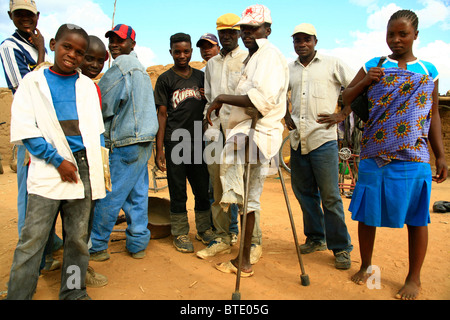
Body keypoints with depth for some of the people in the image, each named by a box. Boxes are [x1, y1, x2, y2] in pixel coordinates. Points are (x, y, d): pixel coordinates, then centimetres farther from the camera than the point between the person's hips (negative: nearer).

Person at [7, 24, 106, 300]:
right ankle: (18, 295, 14)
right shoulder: (33, 82, 5)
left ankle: (73, 292, 23)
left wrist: (98, 168, 2)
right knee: (32, 241, -1)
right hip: (49, 171, -2)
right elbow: (24, 131, -2)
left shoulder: (88, 85, 13)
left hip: (84, 169, 3)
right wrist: (58, 161, -10)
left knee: (78, 238, 9)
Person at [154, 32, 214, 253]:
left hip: (199, 141, 3)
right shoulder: (165, 79, 3)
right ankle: (180, 234, 17)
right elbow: (162, 114, -1)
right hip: (175, 142, -3)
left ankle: (204, 229, 26)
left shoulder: (201, 77, 13)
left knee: (203, 188, 9)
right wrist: (159, 149, -6)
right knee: (178, 191, 4)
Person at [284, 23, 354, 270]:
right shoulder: (289, 70, 14)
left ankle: (341, 247, 10)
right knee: (304, 191, 10)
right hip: (297, 139, 5)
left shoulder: (332, 64, 4)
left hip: (323, 138, -5)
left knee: (330, 196, -4)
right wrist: (285, 116, 9)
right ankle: (316, 238, 26)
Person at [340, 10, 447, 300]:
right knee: (367, 213, 8)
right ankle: (366, 266, 28)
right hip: (374, 155, 0)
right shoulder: (373, 66, 8)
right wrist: (365, 82, -11)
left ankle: (414, 278, 22)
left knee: (416, 217, 4)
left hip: (414, 157, 0)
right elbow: (346, 99, 8)